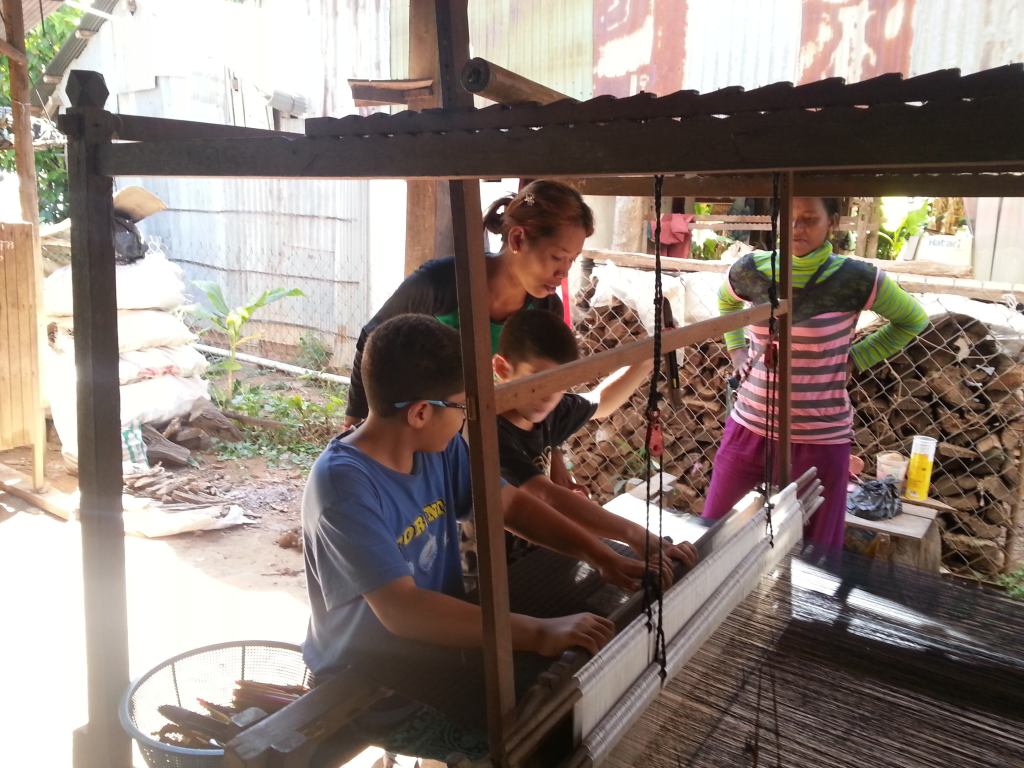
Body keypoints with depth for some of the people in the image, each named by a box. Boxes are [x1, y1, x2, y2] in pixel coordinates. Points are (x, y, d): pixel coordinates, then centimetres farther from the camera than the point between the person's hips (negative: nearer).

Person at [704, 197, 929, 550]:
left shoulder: (854, 279, -12)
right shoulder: (752, 270, -3)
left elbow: (913, 320, 5)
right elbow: (725, 300, 21)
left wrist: (854, 359, -3)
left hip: (819, 438, -3)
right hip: (750, 427, 3)